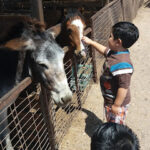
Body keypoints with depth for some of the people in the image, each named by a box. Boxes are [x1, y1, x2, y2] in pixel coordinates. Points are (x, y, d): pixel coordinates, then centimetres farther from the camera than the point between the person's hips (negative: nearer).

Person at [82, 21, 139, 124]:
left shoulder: (122, 64, -35)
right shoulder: (114, 52, -5)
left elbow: (124, 87, -32)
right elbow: (104, 50, 18)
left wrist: (116, 105, -24)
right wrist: (91, 42, 20)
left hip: (117, 102, -9)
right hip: (109, 99, 9)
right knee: (110, 122, 30)